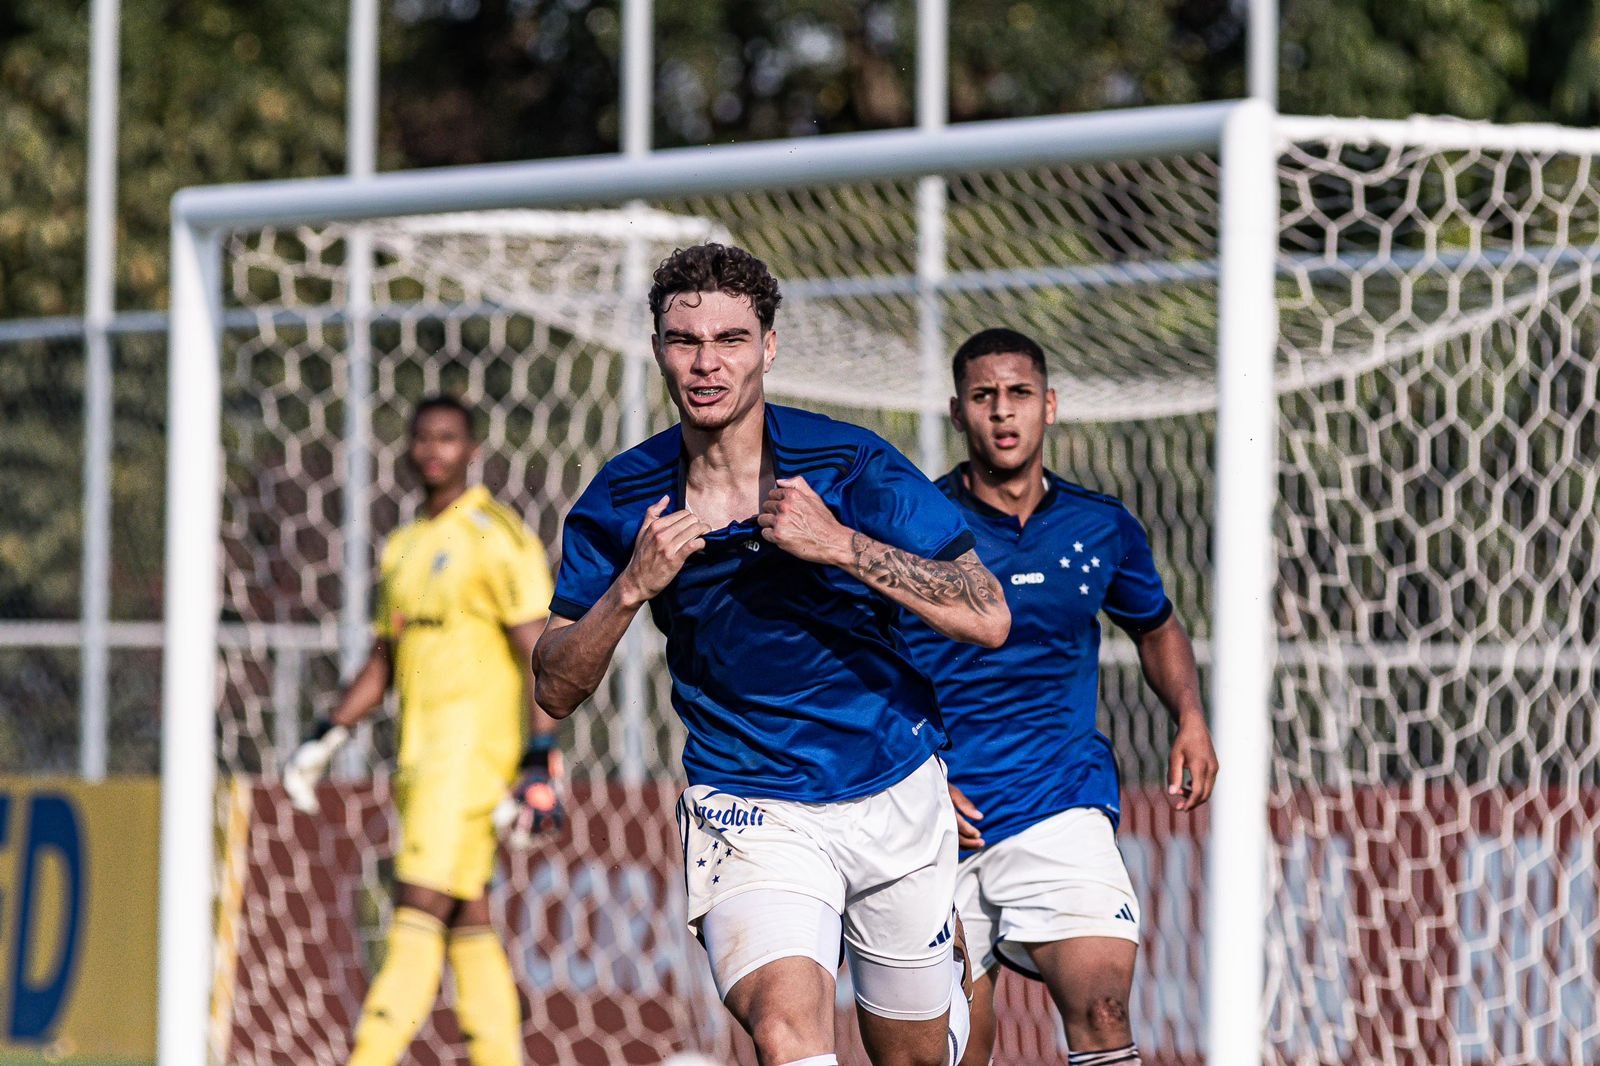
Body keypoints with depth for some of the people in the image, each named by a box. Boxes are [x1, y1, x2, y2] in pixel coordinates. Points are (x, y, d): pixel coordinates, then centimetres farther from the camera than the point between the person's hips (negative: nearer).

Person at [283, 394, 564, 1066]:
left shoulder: (497, 537, -5)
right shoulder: (402, 549, 19)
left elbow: (541, 657, -10)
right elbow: (383, 664, 25)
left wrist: (541, 762, -17)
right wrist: (324, 740, 16)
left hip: (473, 744, -8)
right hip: (421, 754, 8)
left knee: (420, 908, -14)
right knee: (468, 922, 6)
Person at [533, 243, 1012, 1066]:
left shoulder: (851, 465, -10)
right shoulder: (623, 500, -4)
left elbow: (989, 618, -15)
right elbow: (555, 690, -2)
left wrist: (840, 544, -26)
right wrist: (632, 587, -20)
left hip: (897, 796, 1)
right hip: (748, 810, -1)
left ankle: (947, 992, 50)